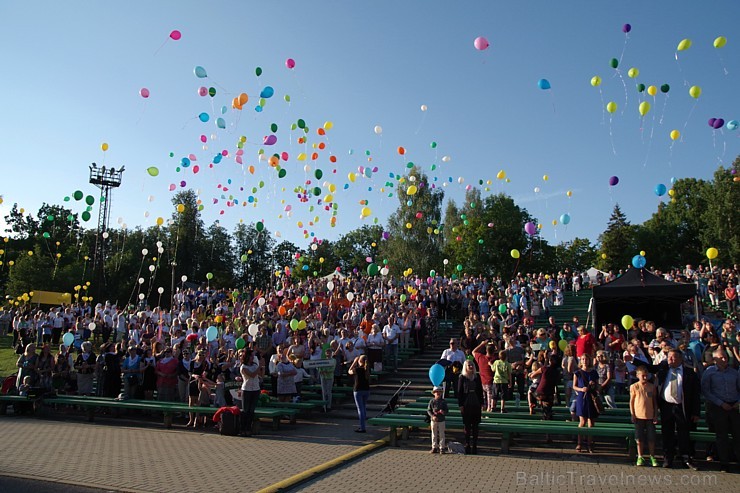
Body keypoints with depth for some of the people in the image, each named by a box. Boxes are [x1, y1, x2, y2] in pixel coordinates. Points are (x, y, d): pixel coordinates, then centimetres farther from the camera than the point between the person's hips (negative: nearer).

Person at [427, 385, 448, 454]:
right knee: (434, 434, 8)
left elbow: (447, 410, 2)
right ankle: (434, 447, 18)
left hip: (441, 420, -1)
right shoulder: (432, 401, -1)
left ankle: (442, 448, 11)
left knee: (441, 434, 3)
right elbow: (428, 410, -1)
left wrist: (443, 412, -20)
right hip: (433, 420, 1)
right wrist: (432, 416, -16)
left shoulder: (443, 401, -1)